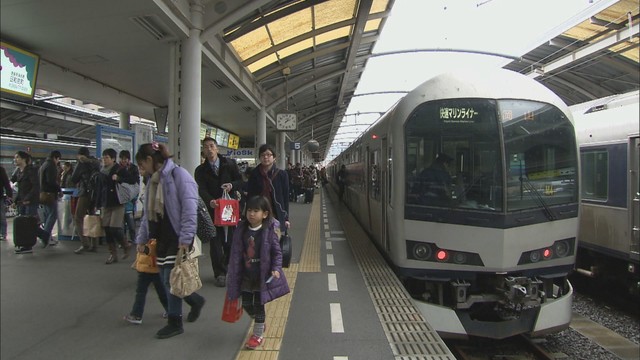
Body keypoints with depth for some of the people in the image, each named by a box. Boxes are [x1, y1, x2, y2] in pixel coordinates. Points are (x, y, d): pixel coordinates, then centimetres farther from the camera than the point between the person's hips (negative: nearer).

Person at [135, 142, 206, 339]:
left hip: (177, 239, -8)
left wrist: (186, 238, -23)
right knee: (166, 280, 11)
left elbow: (189, 209, -20)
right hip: (160, 238, 8)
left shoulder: (178, 175, -14)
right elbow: (147, 213, 19)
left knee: (171, 280, -2)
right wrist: (141, 238, 16)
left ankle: (175, 323, 14)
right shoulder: (152, 180, 14)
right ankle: (196, 300, 33)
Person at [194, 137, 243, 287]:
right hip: (213, 208, 0)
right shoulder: (200, 170, 3)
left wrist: (232, 185, -18)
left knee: (231, 240, 6)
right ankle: (220, 273, 10)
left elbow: (240, 181, 5)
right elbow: (201, 190, -11)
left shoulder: (230, 164, 4)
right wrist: (210, 201, -31)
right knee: (216, 242, 1)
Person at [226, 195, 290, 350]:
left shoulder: (270, 230, -14)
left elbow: (277, 252, -7)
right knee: (246, 304, 13)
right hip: (246, 276, 4)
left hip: (263, 276, -4)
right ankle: (261, 323, 41)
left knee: (258, 305, 5)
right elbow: (236, 253, 2)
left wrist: (276, 268, -18)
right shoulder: (241, 229, -3)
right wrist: (234, 275, 3)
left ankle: (258, 334, 25)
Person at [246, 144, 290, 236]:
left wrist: (286, 218, 1)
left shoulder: (282, 174, 2)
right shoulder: (254, 174, 5)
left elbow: (285, 197, 3)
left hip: (276, 216, -1)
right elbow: (249, 196, 7)